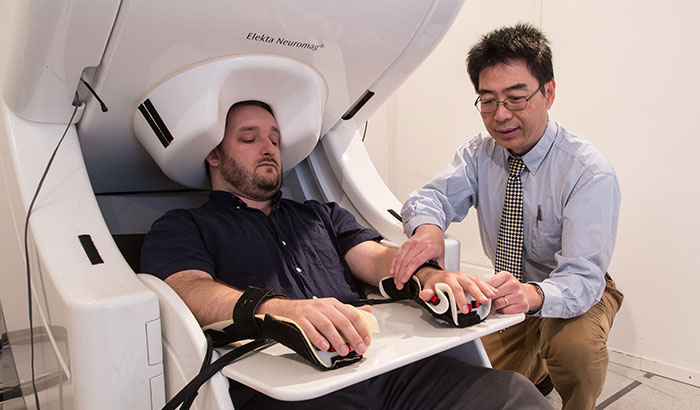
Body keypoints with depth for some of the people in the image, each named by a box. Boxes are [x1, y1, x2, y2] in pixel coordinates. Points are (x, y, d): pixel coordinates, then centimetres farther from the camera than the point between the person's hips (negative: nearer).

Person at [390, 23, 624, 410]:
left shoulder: (590, 173, -24)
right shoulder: (479, 153, -10)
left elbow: (581, 276, -31)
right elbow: (432, 195, -21)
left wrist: (533, 295, -53)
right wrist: (428, 227, -45)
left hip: (581, 292, -4)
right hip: (510, 291, 4)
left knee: (575, 347, -34)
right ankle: (538, 372, 28)